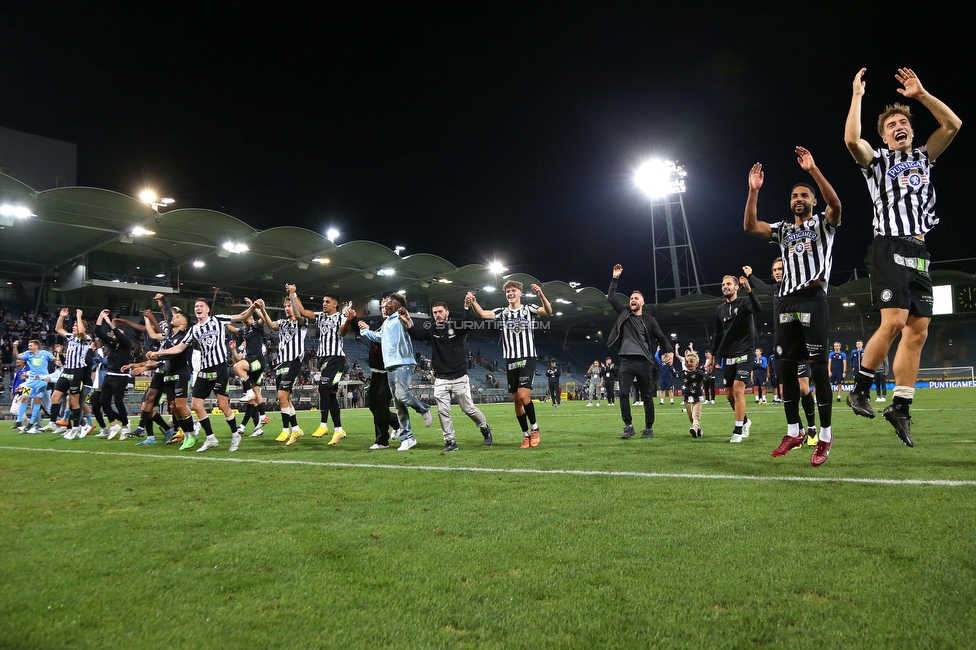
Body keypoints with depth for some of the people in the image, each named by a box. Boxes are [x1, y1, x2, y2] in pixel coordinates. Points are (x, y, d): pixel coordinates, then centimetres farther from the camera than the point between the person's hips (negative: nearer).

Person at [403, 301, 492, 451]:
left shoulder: (457, 327, -4)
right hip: (440, 380, 3)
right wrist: (408, 323, -31)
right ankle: (450, 441, 9)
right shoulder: (431, 330, 4)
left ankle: (485, 428, 30)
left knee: (469, 409, 5)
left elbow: (468, 324, -25)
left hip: (459, 378, -3)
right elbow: (416, 334, -11)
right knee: (443, 411, -2)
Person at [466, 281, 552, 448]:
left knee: (523, 395, -16)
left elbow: (548, 311, -17)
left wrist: (541, 295, -36)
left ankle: (535, 428, 5)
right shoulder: (502, 312, 7)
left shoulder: (529, 309, 1)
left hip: (527, 359, -3)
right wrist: (473, 301, -31)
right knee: (517, 399, 6)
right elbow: (482, 314, -10)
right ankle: (526, 435, 18)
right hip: (511, 361, 3)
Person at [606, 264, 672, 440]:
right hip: (626, 361, 1)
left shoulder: (649, 320, 7)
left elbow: (661, 337, 5)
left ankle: (649, 428, 12)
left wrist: (670, 351, -10)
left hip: (643, 362, -1)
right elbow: (611, 298, 9)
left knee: (647, 396, 4)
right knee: (624, 394, -9)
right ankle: (628, 426, 0)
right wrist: (615, 278, 6)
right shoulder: (624, 314, 11)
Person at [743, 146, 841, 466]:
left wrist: (813, 170, -21)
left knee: (817, 365, -6)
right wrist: (754, 190, -4)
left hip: (813, 299, -4)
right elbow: (749, 226, 5)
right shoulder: (783, 229, 20)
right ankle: (793, 431, 13)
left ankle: (825, 435, -1)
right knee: (786, 366, 4)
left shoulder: (824, 223, 10)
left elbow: (835, 203, -13)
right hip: (785, 301, 5)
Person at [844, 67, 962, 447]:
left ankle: (901, 406, 5)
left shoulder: (923, 158, 23)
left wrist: (921, 94, 8)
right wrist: (857, 95, -5)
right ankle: (860, 390, -6)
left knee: (918, 331, 0)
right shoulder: (877, 160, 8)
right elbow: (851, 140, -12)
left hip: (919, 252, 6)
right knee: (894, 322, -21)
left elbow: (953, 125, 11)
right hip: (890, 248, -6)